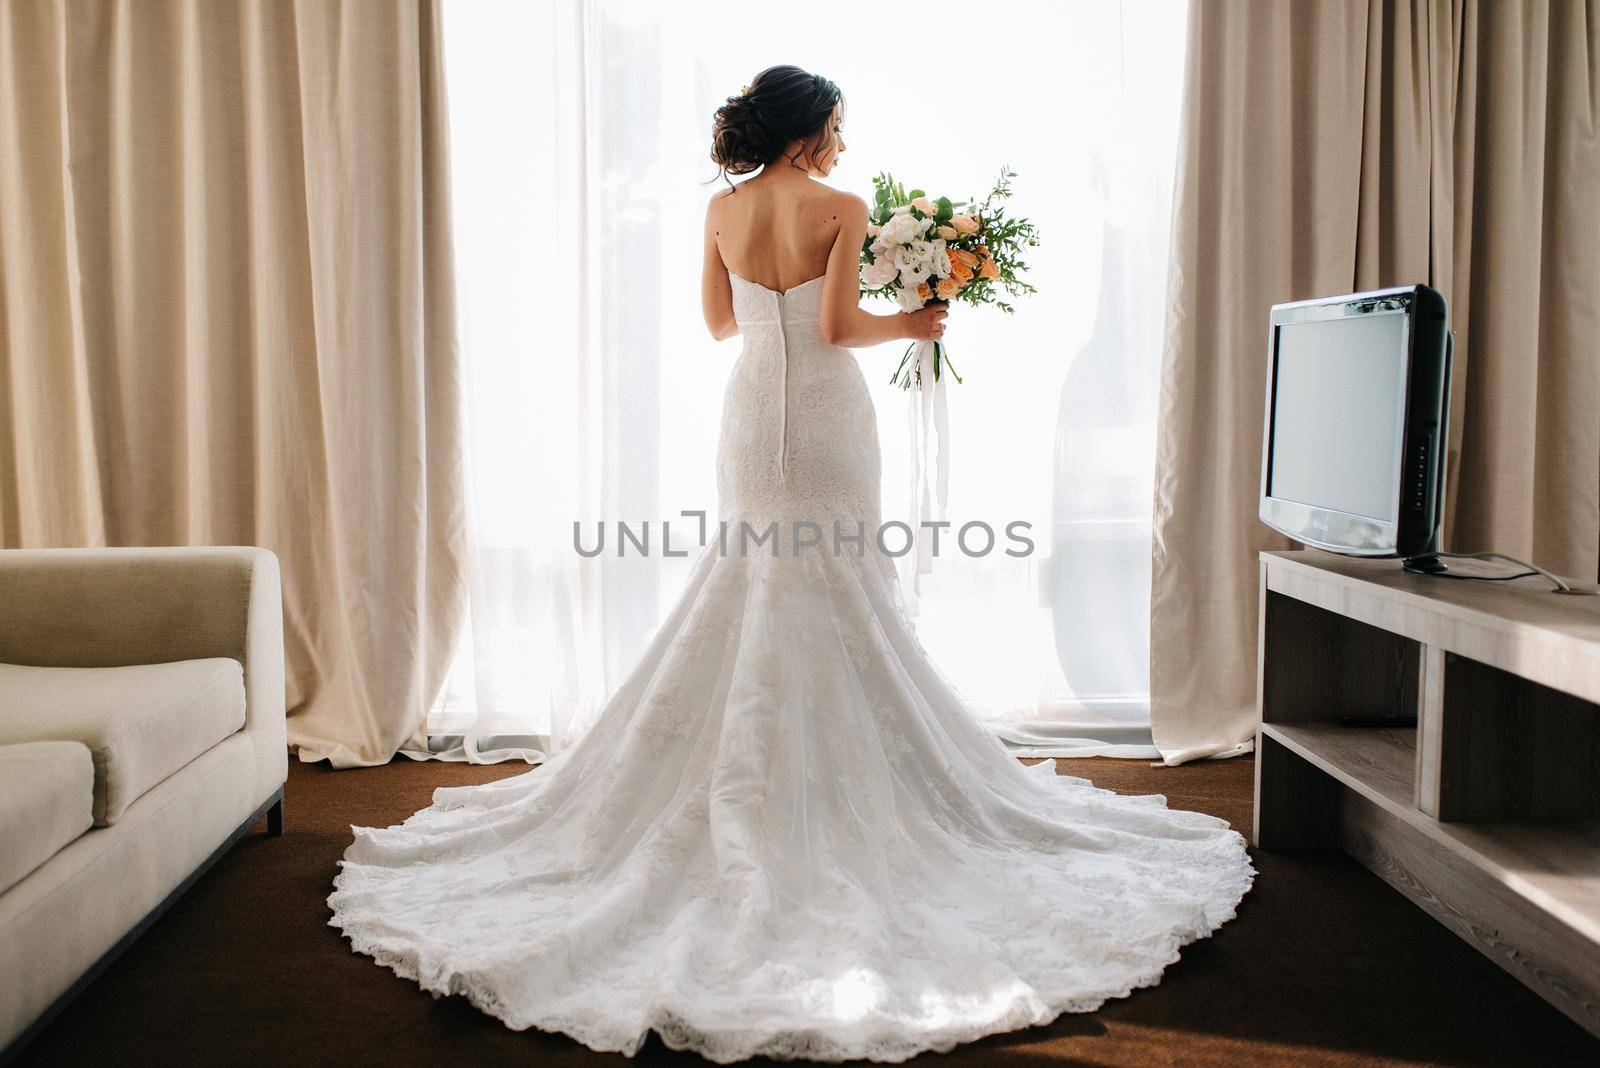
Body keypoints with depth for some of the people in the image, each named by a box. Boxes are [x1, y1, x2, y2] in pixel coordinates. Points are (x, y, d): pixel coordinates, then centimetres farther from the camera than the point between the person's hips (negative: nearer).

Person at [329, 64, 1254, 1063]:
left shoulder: (723, 210, 6)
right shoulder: (841, 210, -8)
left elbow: (719, 320, 12)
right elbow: (839, 325, -15)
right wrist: (911, 324, 1)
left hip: (753, 410, 5)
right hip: (826, 416, -5)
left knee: (754, 584, 14)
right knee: (835, 591, 4)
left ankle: (746, 779, 19)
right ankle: (827, 767, 11)